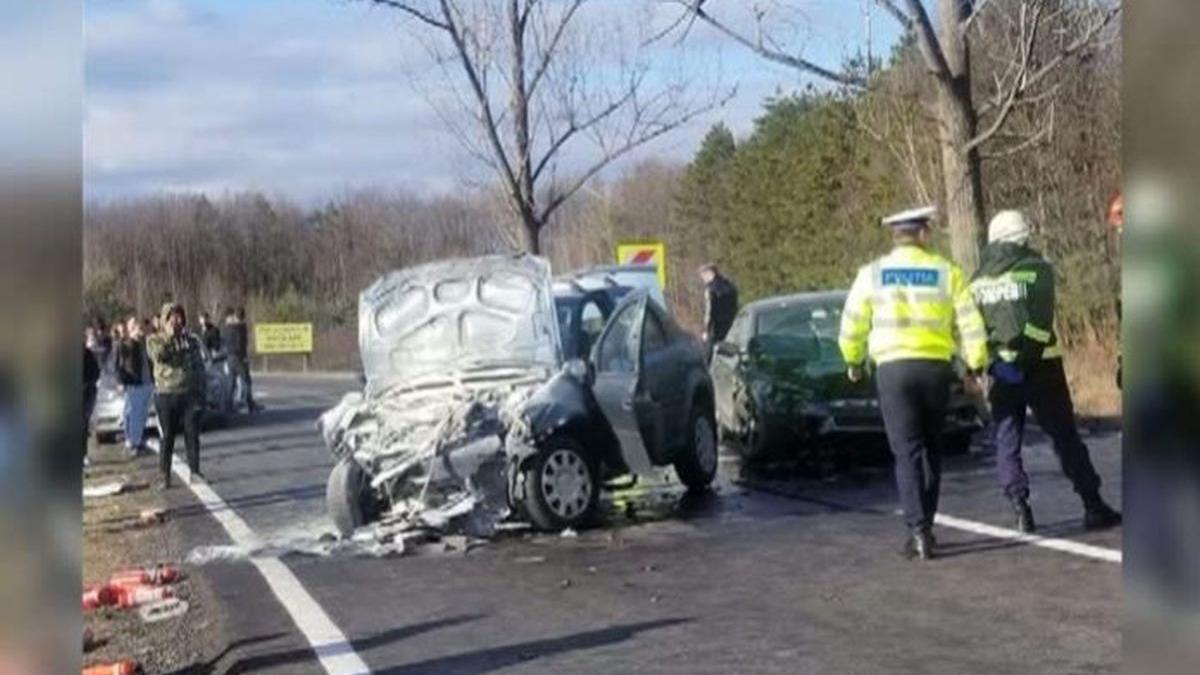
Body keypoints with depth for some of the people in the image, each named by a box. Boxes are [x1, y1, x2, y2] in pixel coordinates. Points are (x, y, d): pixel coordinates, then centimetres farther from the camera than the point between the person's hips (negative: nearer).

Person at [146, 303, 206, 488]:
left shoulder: (191, 340, 10)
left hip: (190, 394, 1)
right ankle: (166, 476, 8)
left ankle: (194, 470, 6)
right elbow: (158, 355, -17)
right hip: (166, 394, -1)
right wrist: (169, 336, -13)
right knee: (167, 436, 2)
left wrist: (201, 392, 2)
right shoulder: (154, 340, 5)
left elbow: (200, 367, 9)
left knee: (192, 434, -2)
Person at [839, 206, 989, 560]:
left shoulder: (872, 274, 3)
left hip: (893, 368, -1)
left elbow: (853, 325, 8)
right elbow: (969, 322, 0)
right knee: (931, 449, 16)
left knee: (908, 452, 1)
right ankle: (924, 526, 22)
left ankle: (919, 531, -10)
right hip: (936, 367, 1)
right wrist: (975, 366, 11)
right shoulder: (946, 272, 2)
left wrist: (853, 362, 24)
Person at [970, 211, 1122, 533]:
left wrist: (992, 362, 0)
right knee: (1065, 437, 6)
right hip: (1040, 366, -2)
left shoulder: (979, 279, 9)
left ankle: (1020, 507, -2)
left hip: (1000, 372, 2)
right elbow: (1040, 324, -14)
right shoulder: (1037, 268, -2)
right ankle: (1094, 506, 9)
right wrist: (1022, 358, -16)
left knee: (1007, 442, 9)